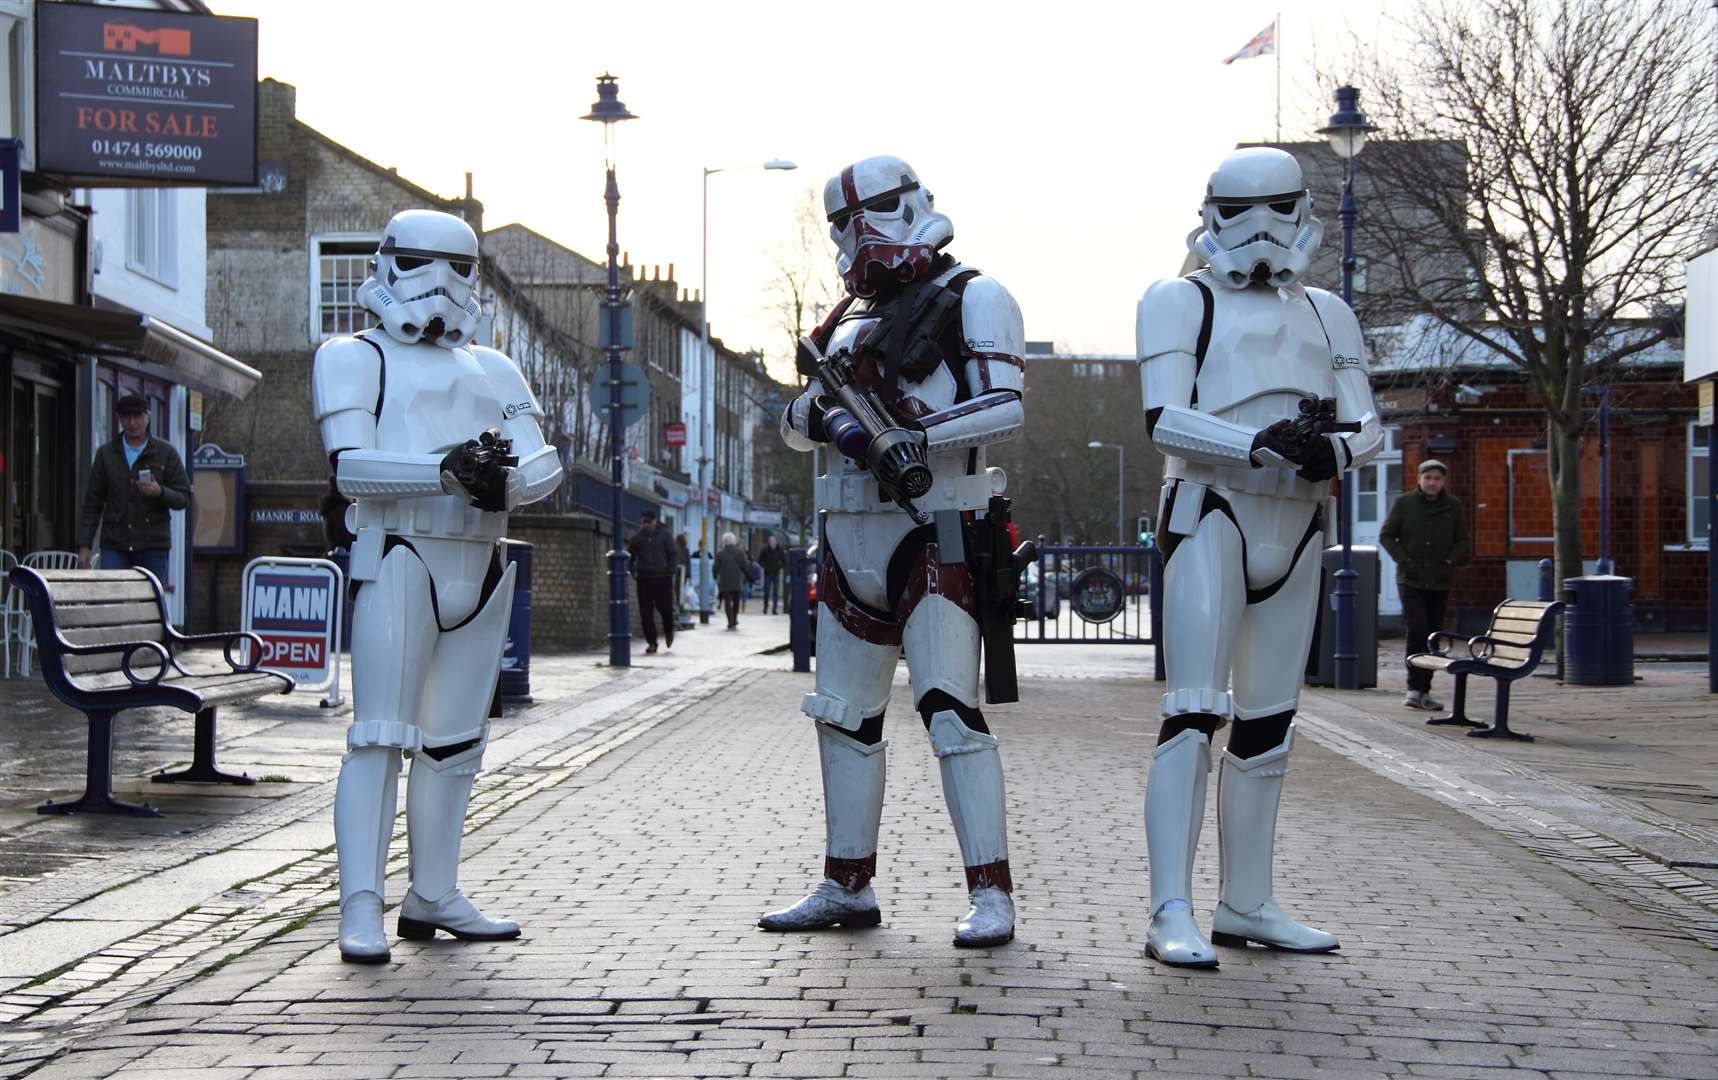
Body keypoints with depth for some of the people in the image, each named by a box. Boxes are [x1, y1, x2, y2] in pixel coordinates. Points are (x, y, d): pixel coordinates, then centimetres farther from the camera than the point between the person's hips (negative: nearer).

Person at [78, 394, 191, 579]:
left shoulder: (166, 453, 6)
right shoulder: (106, 454, 10)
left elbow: (184, 498, 4)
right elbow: (92, 504, 9)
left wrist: (160, 492, -17)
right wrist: (84, 545, 2)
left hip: (153, 545, -1)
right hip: (114, 546, 1)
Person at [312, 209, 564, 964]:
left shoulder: (493, 371, 22)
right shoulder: (355, 359, 7)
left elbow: (544, 463, 9)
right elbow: (351, 467, -9)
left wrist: (505, 479, -15)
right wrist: (447, 470, -22)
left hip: (481, 567, 6)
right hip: (398, 558, -6)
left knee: (455, 740, 9)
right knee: (382, 735, -11)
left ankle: (433, 897, 17)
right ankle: (361, 908, -12)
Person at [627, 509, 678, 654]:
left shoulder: (664, 535, 2)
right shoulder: (637, 538, 6)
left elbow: (673, 554, 3)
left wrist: (670, 573, -5)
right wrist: (633, 571, 1)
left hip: (662, 578, -1)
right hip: (644, 579, 1)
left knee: (665, 608, 2)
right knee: (646, 612, -5)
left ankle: (669, 631, 34)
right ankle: (651, 643, 1)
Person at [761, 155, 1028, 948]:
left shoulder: (973, 300, -2)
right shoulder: (850, 315, 19)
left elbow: (1005, 407, -15)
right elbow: (795, 427, 17)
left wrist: (912, 435, -26)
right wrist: (819, 414, -7)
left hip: (934, 534, -8)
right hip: (850, 537, 8)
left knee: (951, 712, -13)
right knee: (845, 717, 11)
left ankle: (990, 894, -9)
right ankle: (847, 889, 21)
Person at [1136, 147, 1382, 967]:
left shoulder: (1326, 315, 17)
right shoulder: (1181, 303, 3)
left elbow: (1366, 427, 10)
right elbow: (1164, 419, -10)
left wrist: (1330, 450, -14)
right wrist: (1259, 443, -25)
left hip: (1296, 526, 6)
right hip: (1210, 516, -6)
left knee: (1267, 723, 10)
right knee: (1194, 713, -14)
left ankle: (1245, 905, 18)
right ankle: (1172, 914, -16)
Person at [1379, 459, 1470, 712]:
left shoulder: (1453, 506, 5)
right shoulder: (1404, 503, 0)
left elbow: (1462, 540, 14)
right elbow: (1386, 535, 5)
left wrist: (1450, 562, -3)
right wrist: (1404, 560, -8)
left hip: (1440, 582, 3)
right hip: (1411, 580, -3)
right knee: (1417, 630, -16)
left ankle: (1424, 691, 12)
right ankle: (1415, 689, -11)